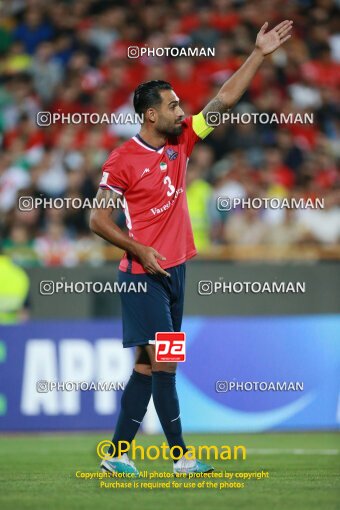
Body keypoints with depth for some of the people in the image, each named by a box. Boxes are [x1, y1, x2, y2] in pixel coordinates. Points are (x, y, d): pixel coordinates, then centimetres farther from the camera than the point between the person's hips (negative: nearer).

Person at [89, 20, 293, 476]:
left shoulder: (181, 141, 8)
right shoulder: (122, 160, -10)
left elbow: (224, 101, 9)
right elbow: (97, 219, -8)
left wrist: (259, 54, 5)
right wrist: (139, 251, -17)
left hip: (174, 270, 7)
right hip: (144, 274, -7)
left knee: (148, 365, 7)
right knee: (163, 363, -8)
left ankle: (118, 454, 11)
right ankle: (181, 457, -5)